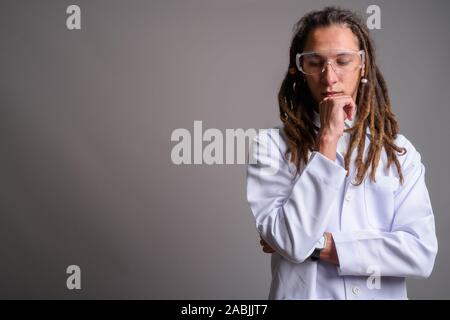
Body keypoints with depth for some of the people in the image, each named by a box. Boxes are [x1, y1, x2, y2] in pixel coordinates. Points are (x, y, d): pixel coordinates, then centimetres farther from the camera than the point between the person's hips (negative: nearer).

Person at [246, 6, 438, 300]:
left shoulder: (400, 151, -2)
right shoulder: (271, 145, -10)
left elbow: (422, 253, -12)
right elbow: (291, 242, -22)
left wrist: (319, 245, -18)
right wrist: (327, 139, -21)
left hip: (383, 293, 2)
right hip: (302, 293, -2)